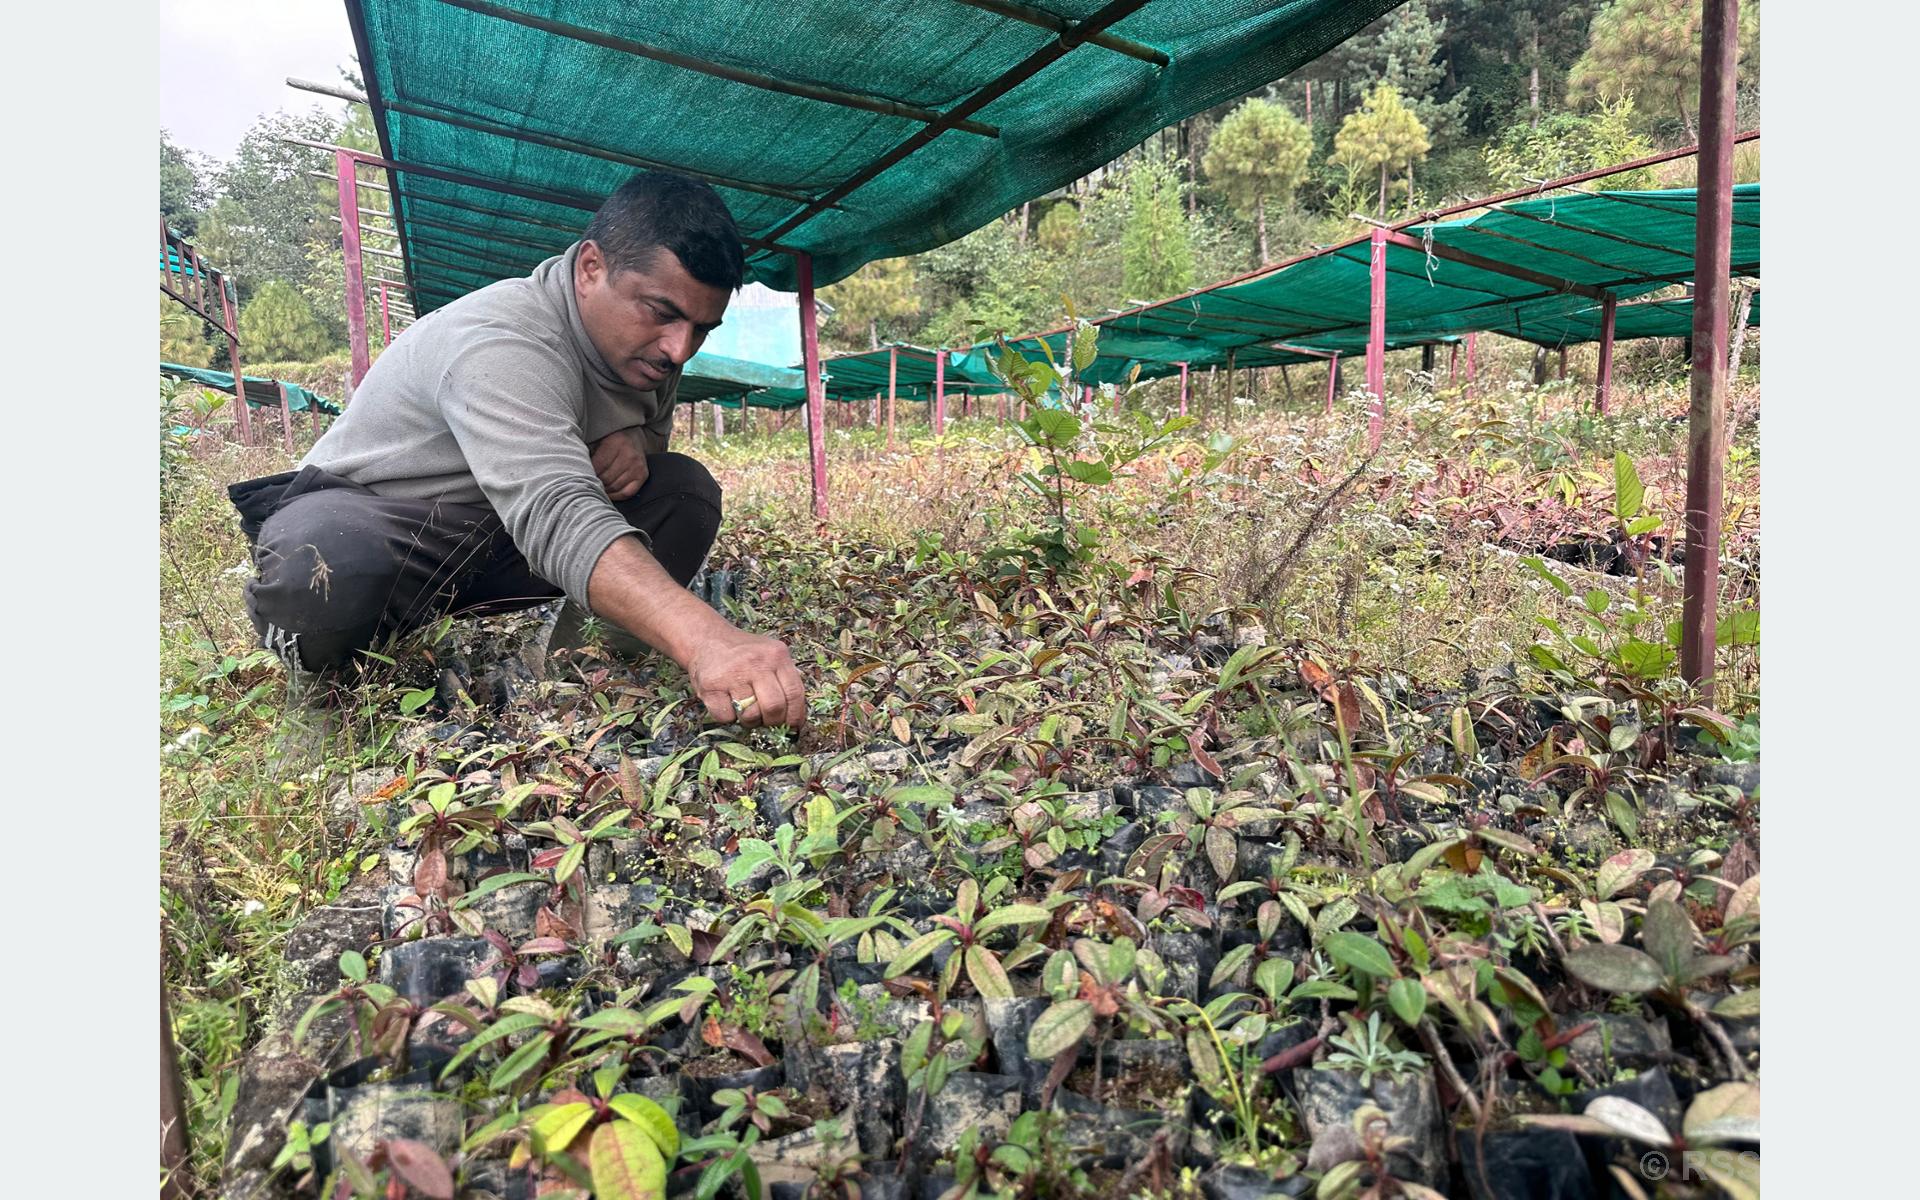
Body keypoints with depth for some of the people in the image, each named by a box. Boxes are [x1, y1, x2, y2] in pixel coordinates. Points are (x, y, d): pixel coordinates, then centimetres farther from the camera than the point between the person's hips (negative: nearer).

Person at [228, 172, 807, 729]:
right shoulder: (499, 344, -31)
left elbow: (653, 426, 14)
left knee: (684, 491, -10)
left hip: (493, 539, 7)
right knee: (325, 581, -41)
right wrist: (704, 639, -63)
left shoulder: (645, 339, -5)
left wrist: (632, 444, -15)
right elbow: (557, 516, -47)